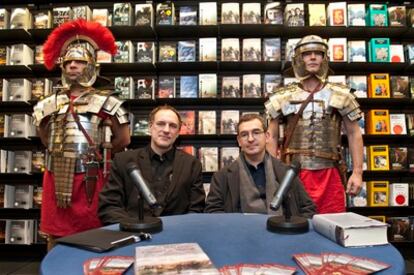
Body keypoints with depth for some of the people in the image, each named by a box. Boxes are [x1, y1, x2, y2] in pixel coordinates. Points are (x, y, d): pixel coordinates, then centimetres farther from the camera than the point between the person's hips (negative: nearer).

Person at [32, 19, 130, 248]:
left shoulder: (105, 103, -4)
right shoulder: (49, 104, 9)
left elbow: (123, 139, -1)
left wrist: (99, 157, 6)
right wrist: (61, 156, 14)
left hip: (91, 180, -4)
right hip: (56, 179, 4)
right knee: (56, 236, 13)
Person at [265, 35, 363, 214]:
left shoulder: (340, 95, 4)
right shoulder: (283, 97, 2)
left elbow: (354, 134, 7)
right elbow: (272, 137, 5)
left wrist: (357, 172, 1)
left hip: (329, 174, 1)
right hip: (293, 173, 0)